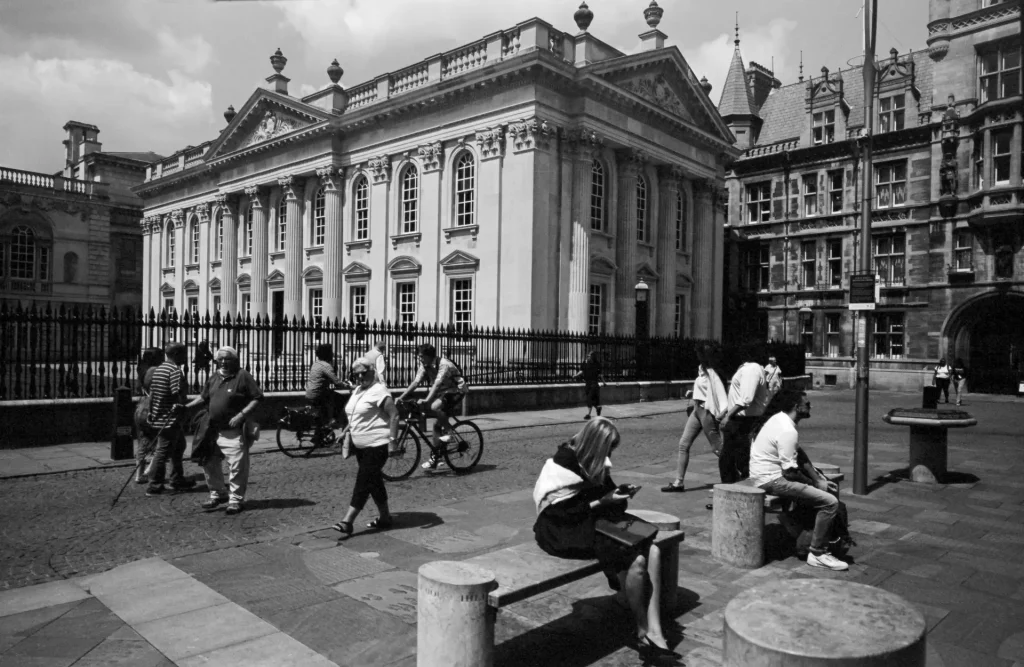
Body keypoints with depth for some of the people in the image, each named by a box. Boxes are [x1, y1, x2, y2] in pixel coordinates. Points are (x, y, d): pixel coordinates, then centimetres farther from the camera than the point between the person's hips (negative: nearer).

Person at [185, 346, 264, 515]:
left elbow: (257, 398, -11)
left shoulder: (243, 376, -9)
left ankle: (236, 499, 11)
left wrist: (241, 415, -19)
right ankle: (218, 493, 31)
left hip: (235, 431, -7)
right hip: (214, 430, 7)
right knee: (209, 463, 12)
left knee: (237, 466, -3)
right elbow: (204, 398, 23)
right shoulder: (214, 378, 11)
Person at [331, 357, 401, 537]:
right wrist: (346, 432, 18)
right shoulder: (357, 391, 13)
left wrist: (393, 439, -22)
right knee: (374, 481, 15)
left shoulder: (379, 391, -14)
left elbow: (394, 415, -18)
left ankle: (347, 522, -7)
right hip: (360, 445, 9)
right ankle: (384, 517, 26)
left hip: (376, 445, -9)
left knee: (363, 482, -8)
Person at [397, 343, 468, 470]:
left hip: (455, 391, -8)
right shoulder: (424, 366, -2)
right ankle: (436, 456, 13)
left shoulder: (444, 364, -25)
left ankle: (450, 430, -12)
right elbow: (415, 382, -7)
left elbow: (437, 384, -37)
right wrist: (401, 397, -17)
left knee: (434, 407, -32)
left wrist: (426, 400, -49)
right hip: (442, 392, 8)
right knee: (437, 424, 4)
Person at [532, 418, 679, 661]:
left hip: (594, 523, 9)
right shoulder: (565, 463, -17)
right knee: (636, 561, -24)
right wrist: (603, 502, -19)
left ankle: (654, 634, -15)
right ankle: (643, 635, -4)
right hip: (564, 533, -9)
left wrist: (616, 495, -3)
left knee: (652, 552, -12)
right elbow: (562, 511, -20)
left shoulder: (592, 462, 7)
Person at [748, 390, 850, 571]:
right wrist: (816, 483, -6)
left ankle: (834, 537, 25)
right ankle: (817, 554, -5)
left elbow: (799, 456, 13)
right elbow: (789, 472, -21)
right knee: (830, 502, -16)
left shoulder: (780, 419, 8)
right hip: (771, 480, -11)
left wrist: (818, 478, 2)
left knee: (830, 487, 17)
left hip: (773, 473, 11)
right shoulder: (787, 432, -23)